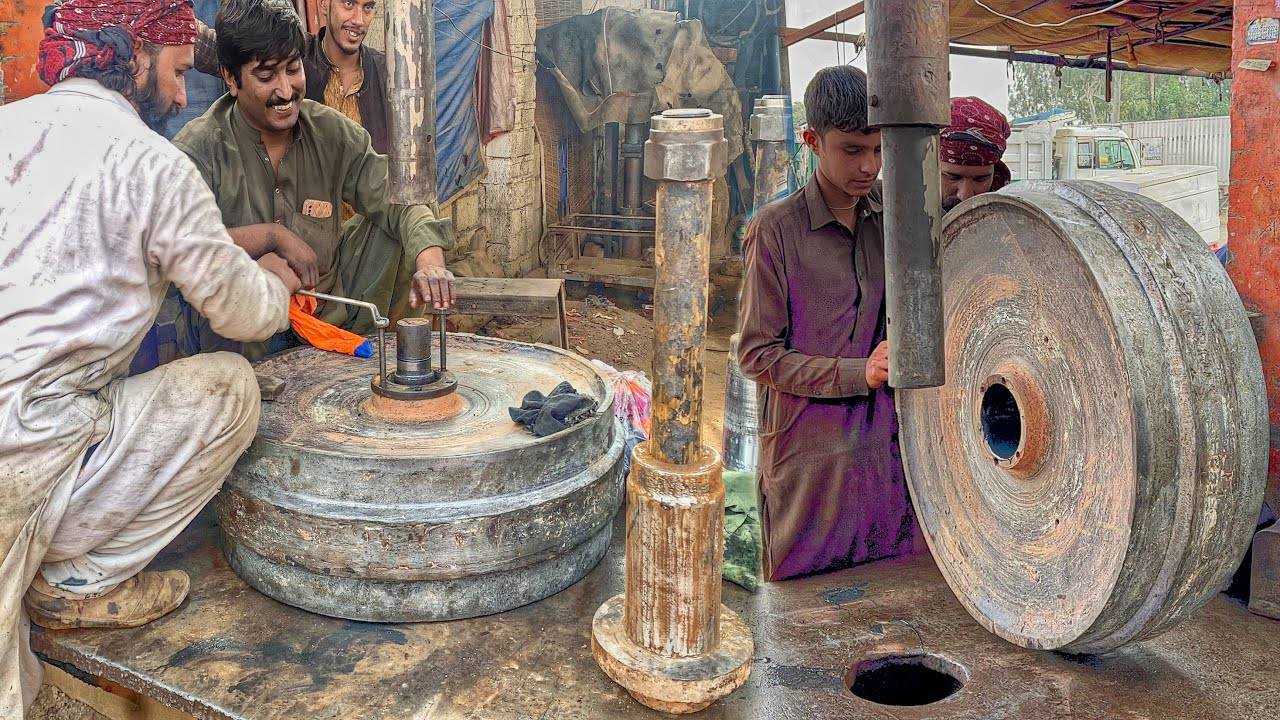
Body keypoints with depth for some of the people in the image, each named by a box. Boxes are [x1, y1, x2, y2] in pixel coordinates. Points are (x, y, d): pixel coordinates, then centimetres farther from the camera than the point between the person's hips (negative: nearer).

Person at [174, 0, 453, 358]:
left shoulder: (333, 133, -1)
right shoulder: (199, 149, -12)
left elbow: (399, 202, -7)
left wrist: (430, 262, -27)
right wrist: (271, 235, -26)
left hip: (334, 312, 5)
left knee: (404, 232, -6)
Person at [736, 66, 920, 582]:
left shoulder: (893, 215, 5)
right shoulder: (776, 228, -9)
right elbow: (757, 355, -9)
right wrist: (857, 374, -18)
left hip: (889, 451, 4)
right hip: (809, 457, -4)